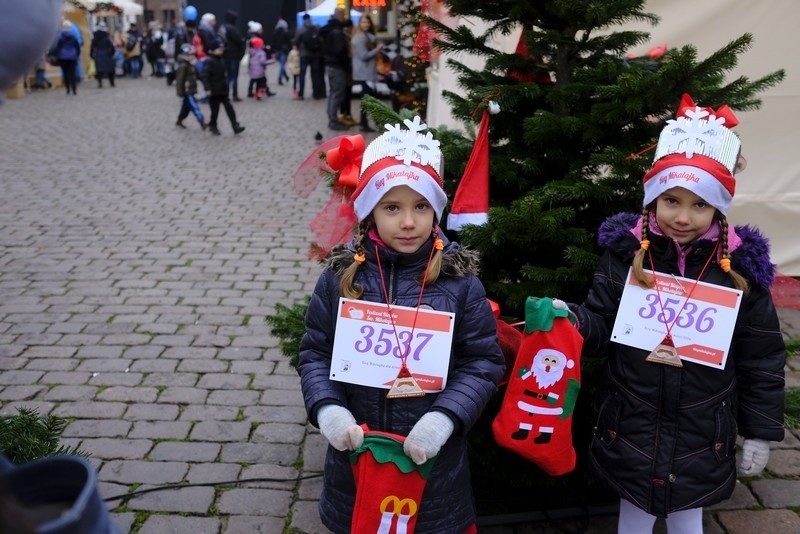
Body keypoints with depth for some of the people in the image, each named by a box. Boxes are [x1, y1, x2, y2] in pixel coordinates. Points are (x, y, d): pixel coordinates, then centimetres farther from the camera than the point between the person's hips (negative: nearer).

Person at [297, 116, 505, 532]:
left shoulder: (459, 280, -9)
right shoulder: (340, 277, -5)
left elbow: (484, 361, -5)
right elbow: (314, 352, 2)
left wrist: (445, 417, -18)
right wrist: (326, 408, -14)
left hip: (434, 460, -1)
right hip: (355, 456, 2)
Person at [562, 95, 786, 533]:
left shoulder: (739, 267, -9)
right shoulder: (627, 253, -10)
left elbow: (761, 359, -1)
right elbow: (600, 326, -5)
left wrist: (760, 431, 2)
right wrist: (570, 321, -27)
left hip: (702, 438, 0)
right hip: (630, 431, 0)